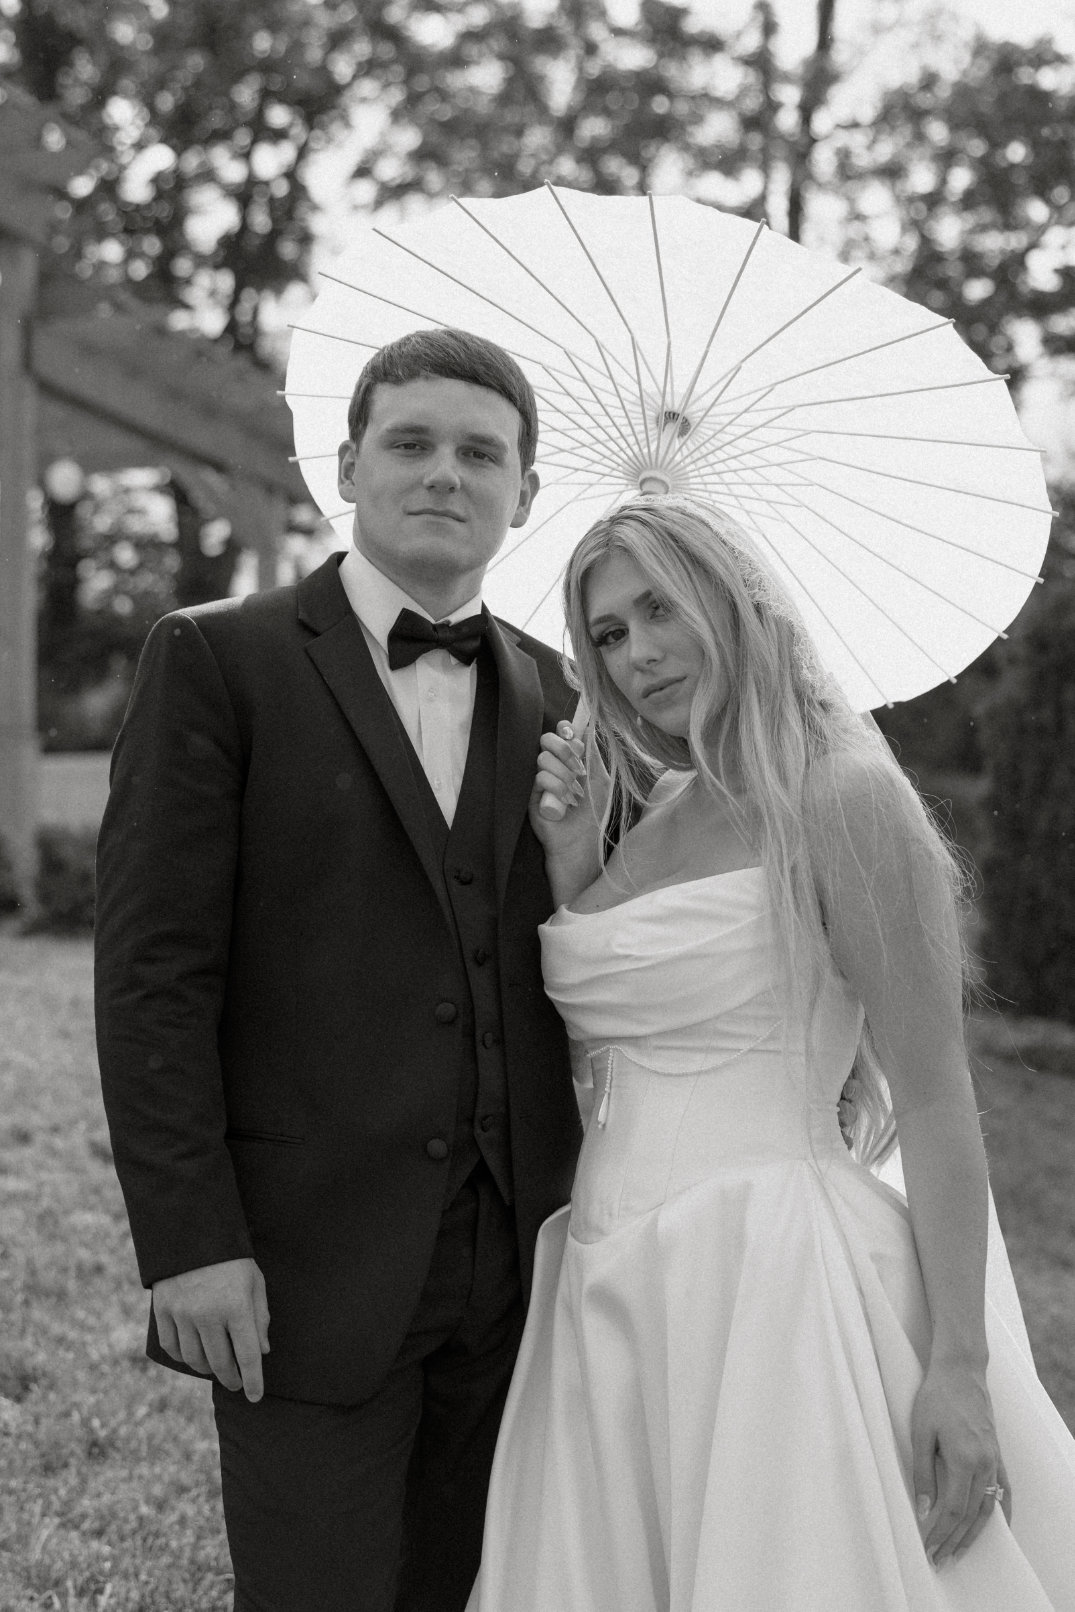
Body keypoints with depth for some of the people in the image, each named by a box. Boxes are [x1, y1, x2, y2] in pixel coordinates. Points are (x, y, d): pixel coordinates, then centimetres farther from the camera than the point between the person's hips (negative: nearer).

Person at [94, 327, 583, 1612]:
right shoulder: (215, 661, -4)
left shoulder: (550, 697, 11)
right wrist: (188, 1245, -13)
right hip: (305, 1266, -4)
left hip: (515, 1265, 5)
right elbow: (152, 969, -9)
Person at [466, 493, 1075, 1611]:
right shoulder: (652, 818, 13)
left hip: (768, 1272, -7)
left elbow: (934, 1099, -12)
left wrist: (959, 1364, -17)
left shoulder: (844, 798, -9)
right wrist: (568, 872, 4)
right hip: (615, 1294, 7)